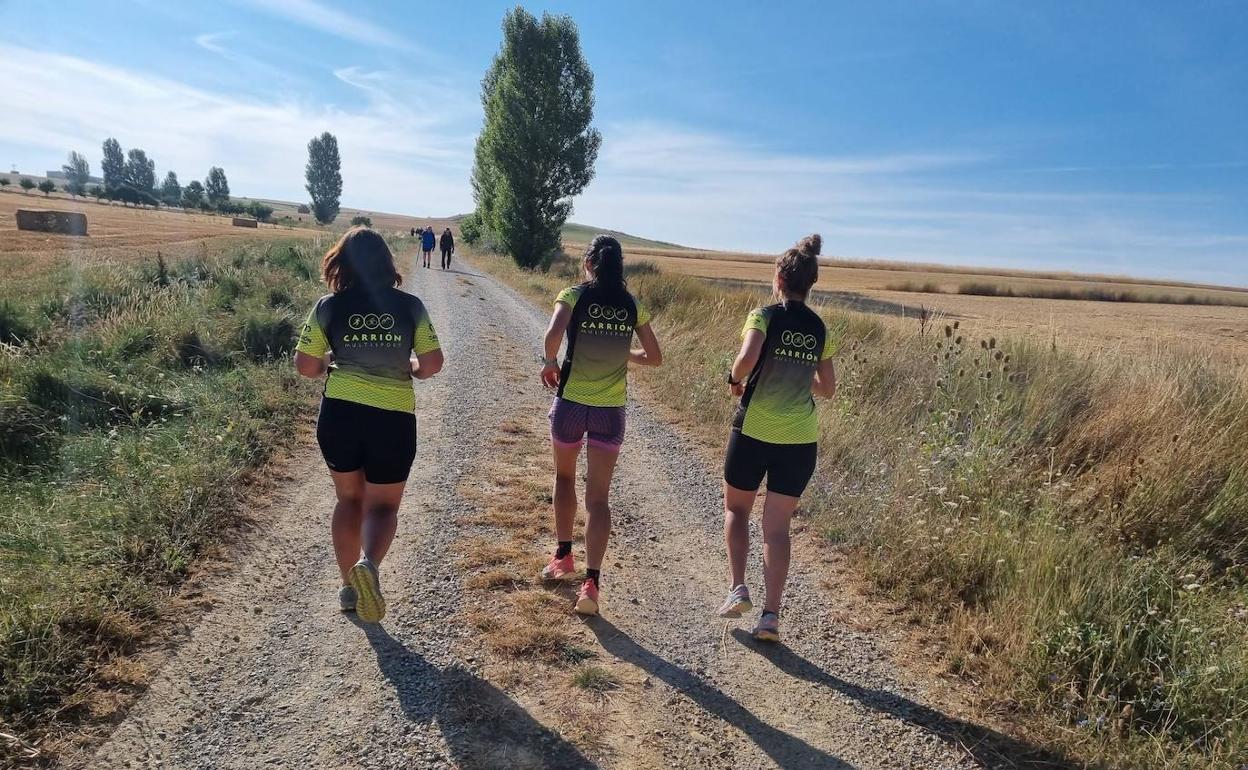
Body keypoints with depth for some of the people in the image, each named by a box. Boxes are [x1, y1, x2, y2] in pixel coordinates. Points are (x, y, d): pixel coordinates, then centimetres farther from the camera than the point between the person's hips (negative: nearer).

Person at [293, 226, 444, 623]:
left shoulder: (328, 307, -3)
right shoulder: (409, 306, -3)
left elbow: (305, 365, -1)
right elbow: (433, 362, -6)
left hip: (339, 413, 1)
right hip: (394, 419, -1)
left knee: (349, 499, 21)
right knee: (382, 505, 12)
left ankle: (350, 586, 28)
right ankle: (368, 564, -17)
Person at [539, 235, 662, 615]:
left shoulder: (574, 295, -4)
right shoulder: (632, 306, 4)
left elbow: (553, 334, -23)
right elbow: (654, 357, 9)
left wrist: (549, 362, -4)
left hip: (571, 402, -1)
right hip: (611, 409, 1)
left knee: (564, 476, 24)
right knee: (598, 497, 4)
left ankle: (563, 556, 33)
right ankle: (592, 581, -6)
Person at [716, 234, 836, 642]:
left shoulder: (764, 315, -6)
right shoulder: (819, 329, 9)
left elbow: (747, 358, -24)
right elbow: (827, 389, 13)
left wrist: (735, 380, -4)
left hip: (754, 430, -3)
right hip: (801, 439, 4)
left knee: (736, 509, 19)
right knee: (777, 527, 9)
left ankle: (737, 588, 9)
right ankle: (771, 614, 6)